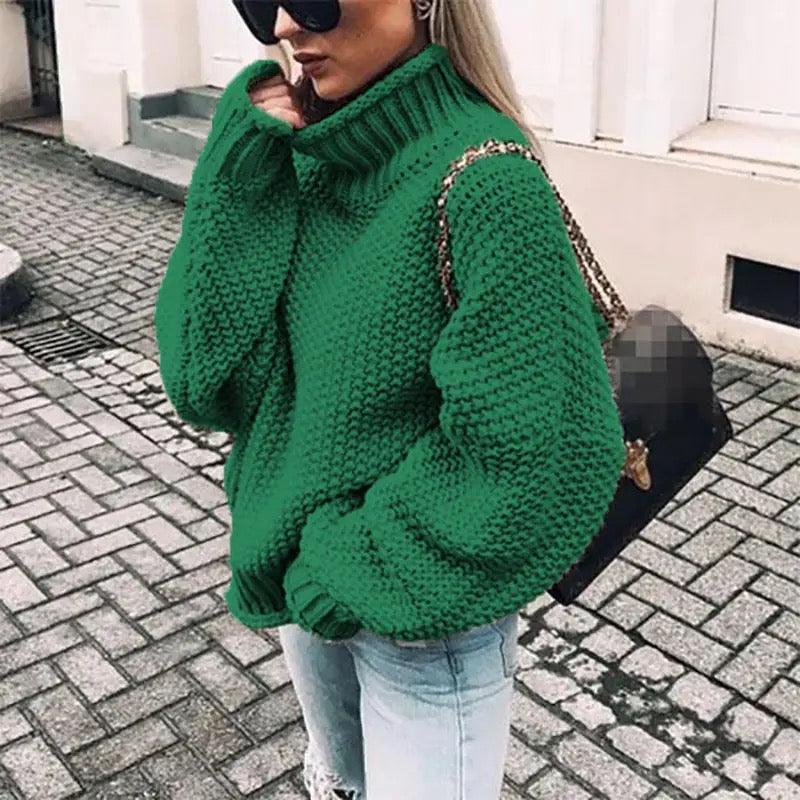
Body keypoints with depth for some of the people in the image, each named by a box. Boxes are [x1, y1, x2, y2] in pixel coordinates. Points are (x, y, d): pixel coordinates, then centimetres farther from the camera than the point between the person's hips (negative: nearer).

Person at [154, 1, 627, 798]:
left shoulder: (484, 181, -24)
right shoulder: (305, 156, -5)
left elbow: (540, 456, -25)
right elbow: (204, 374, -11)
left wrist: (365, 567, -18)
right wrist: (242, 165, -18)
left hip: (426, 621, -6)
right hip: (303, 580, 6)